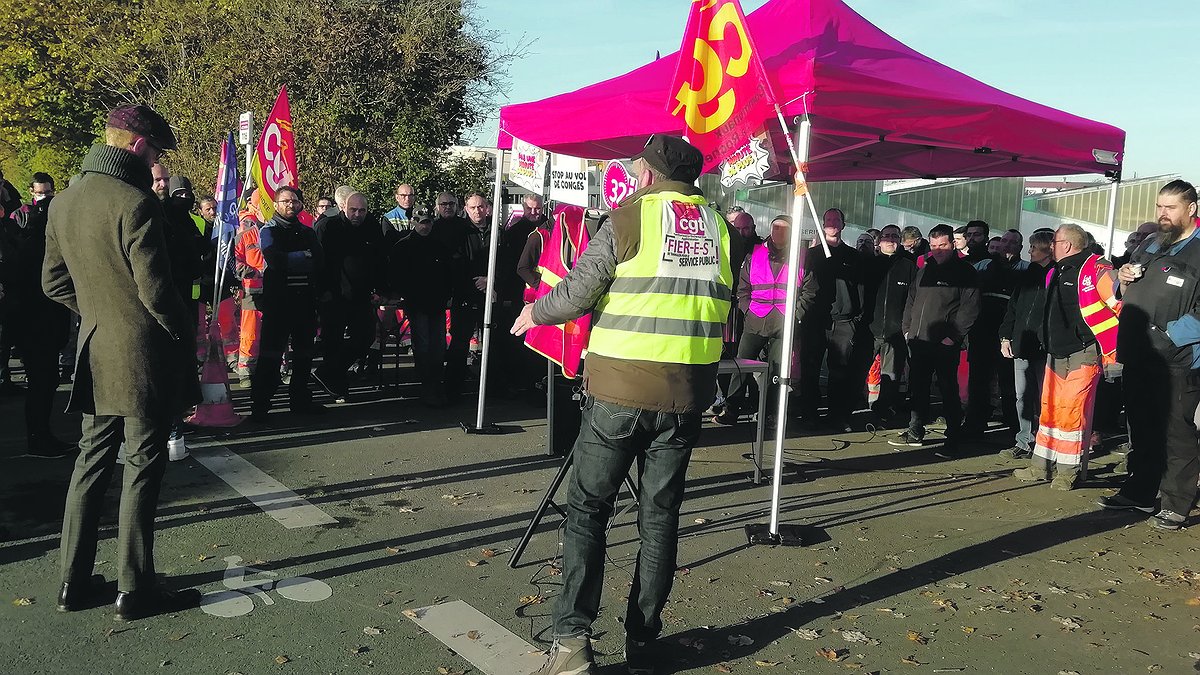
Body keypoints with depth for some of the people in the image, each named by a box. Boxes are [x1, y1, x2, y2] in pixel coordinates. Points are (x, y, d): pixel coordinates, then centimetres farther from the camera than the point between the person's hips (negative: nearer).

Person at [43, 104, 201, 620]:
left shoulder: (63, 203, 8)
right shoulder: (135, 203, -18)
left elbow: (54, 282, 14)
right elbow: (156, 289, -18)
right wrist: (185, 336, -4)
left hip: (95, 351, 7)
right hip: (145, 354, -7)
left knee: (92, 460, 15)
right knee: (143, 467, 2)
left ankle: (74, 582, 22)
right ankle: (135, 589, 10)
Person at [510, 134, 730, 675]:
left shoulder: (629, 218, -6)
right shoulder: (719, 226, 9)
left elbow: (575, 296, -7)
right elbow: (724, 309, 13)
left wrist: (534, 313, 11)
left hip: (621, 388, -4)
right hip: (688, 392, 4)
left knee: (587, 508, 6)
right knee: (660, 515, 13)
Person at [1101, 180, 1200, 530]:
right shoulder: (1149, 246, 16)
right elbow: (1128, 296, 27)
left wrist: (1170, 335, -20)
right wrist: (1124, 280, 6)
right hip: (1138, 356, 7)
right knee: (1141, 428, 15)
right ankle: (1140, 492, 27)